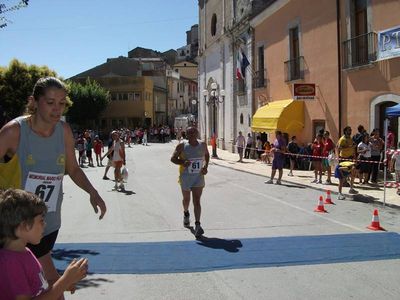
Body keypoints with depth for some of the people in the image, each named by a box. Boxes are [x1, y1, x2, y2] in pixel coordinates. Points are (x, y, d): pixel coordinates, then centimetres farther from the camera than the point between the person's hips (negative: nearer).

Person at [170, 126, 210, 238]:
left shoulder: (203, 145, 1)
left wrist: (205, 167, 3)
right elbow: (173, 158, -4)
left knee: (197, 201, -10)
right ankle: (186, 213, 49)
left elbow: (207, 155, 19)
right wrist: (182, 162, -23)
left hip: (199, 177, 0)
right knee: (186, 199, 17)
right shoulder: (182, 146, -7)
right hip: (185, 177, 0)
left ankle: (197, 225, -15)